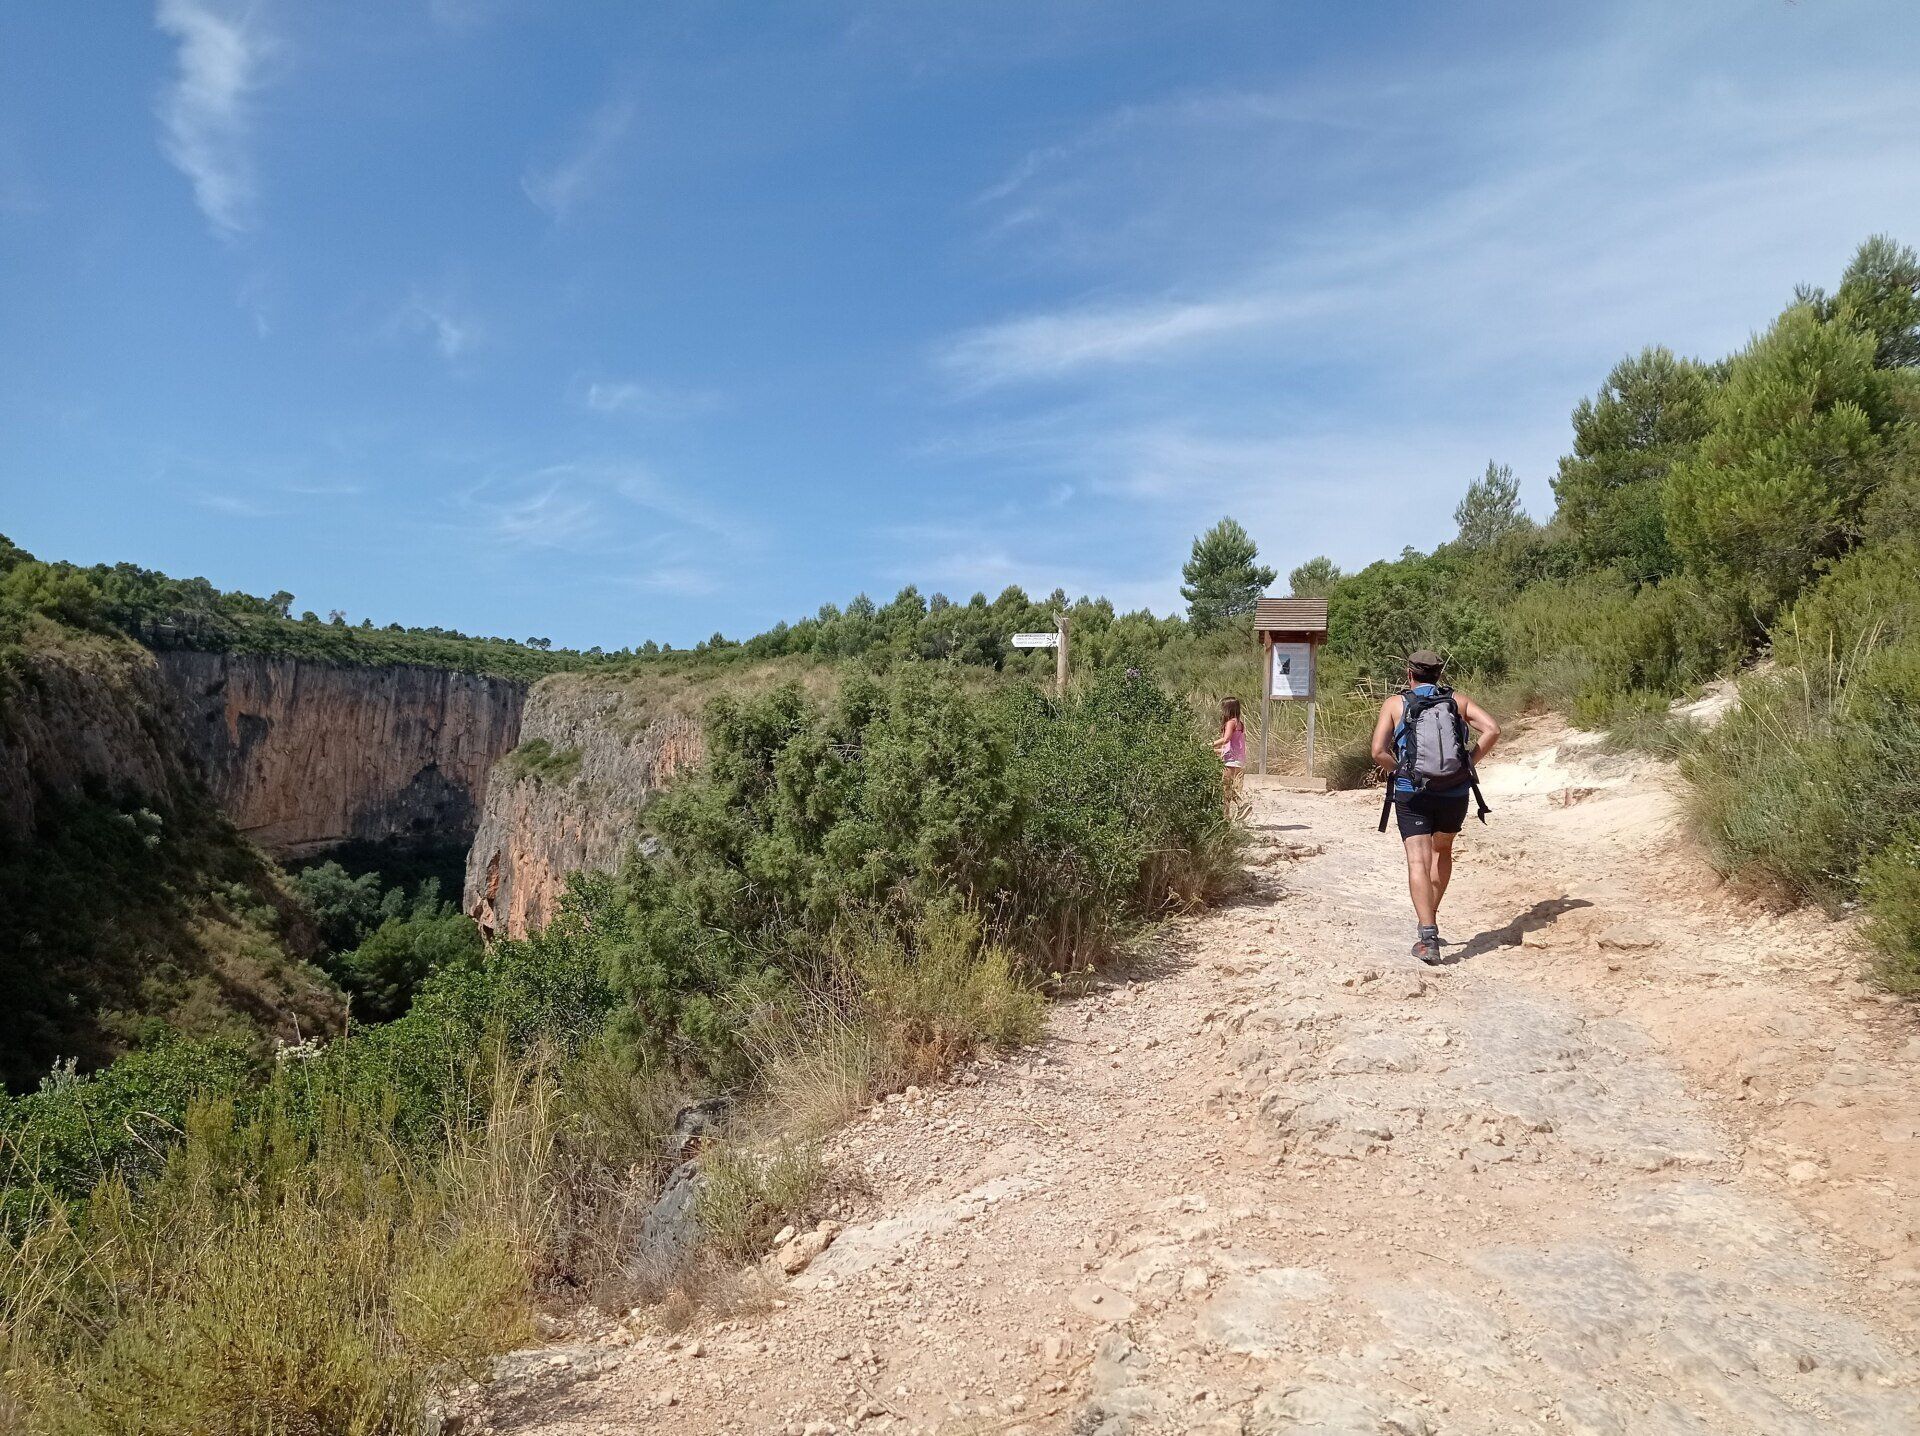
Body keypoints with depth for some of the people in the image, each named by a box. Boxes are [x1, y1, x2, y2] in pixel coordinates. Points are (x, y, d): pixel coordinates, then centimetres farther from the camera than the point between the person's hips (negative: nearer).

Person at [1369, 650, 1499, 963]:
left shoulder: (1395, 704, 4)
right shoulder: (1457, 700, 10)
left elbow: (1378, 751, -7)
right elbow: (1492, 730, -5)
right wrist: (1470, 763, 4)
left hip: (1412, 794, -2)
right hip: (1455, 792, 2)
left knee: (1418, 862, -5)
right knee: (1442, 850, 26)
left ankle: (1427, 937, -18)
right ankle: (1429, 918, 28)